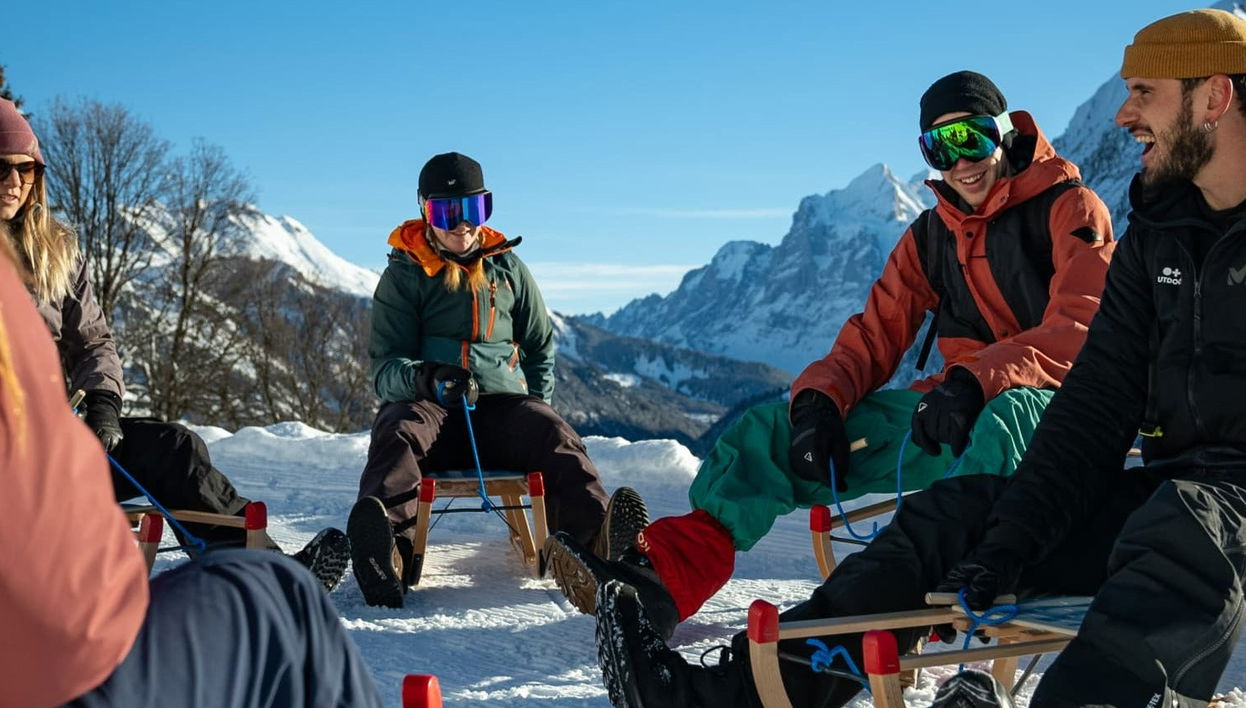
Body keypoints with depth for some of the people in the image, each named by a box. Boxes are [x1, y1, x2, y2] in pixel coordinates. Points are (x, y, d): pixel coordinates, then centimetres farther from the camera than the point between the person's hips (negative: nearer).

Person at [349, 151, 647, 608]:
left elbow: (540, 346, 26)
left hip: (501, 404, 2)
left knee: (554, 436, -30)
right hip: (427, 405, -2)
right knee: (398, 431, -36)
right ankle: (388, 551, -64)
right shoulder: (403, 277, 10)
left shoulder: (508, 269, 19)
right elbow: (386, 366, 1)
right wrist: (427, 378, -22)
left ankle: (596, 534, -58)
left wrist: (536, 408, 9)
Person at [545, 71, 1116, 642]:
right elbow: (874, 337, 9)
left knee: (1008, 416, -43)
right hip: (955, 407, 6)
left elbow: (1080, 328, -17)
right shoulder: (929, 237, 14)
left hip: (1049, 405, -6)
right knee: (776, 427, -6)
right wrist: (820, 399, -13)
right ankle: (667, 570, -25)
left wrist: (979, 381, -32)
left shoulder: (1069, 208, -4)